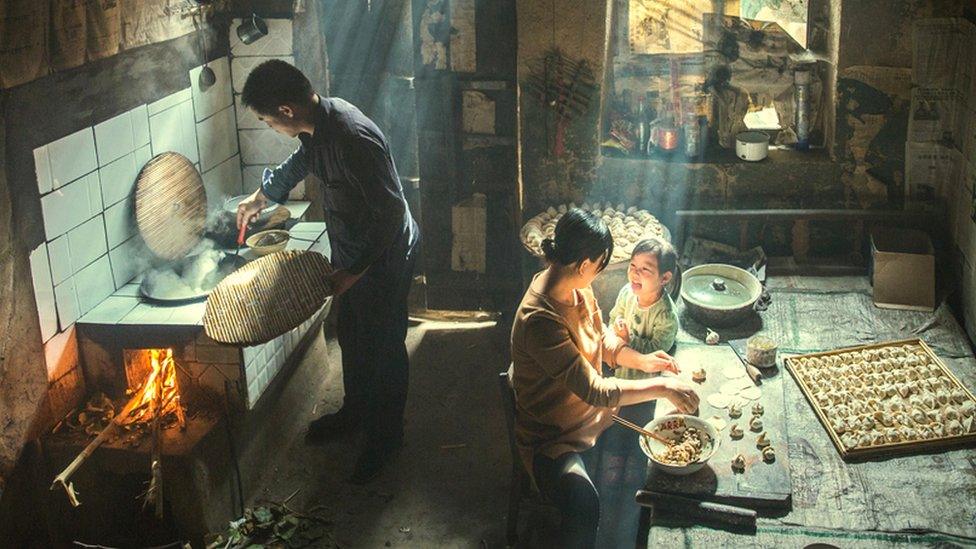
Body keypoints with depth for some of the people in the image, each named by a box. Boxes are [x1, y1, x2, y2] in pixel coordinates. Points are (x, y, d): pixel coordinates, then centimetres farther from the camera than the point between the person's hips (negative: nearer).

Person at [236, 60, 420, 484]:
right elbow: (302, 160, 19)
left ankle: (385, 436, 29)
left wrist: (354, 271, -25)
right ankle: (355, 410, 47)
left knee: (383, 348, 10)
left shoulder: (353, 139, -34)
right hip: (351, 255, 9)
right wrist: (260, 197, 34)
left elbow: (391, 213, -31)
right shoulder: (318, 124, -5)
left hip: (384, 260, -9)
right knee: (351, 337, 24)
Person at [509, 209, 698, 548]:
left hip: (593, 411, 9)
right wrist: (661, 387, -24)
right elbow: (594, 391, -31)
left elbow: (602, 338, 14)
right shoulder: (539, 320, -33)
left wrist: (642, 360, -2)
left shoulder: (576, 289, -4)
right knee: (584, 508, -34)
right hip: (553, 437, -9)